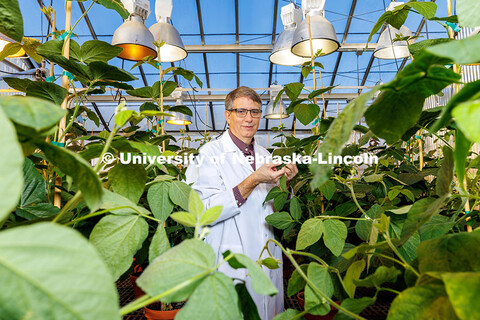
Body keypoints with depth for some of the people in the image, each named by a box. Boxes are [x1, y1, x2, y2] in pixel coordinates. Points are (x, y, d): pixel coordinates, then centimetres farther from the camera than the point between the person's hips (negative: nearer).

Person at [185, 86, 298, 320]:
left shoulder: (264, 155, 9)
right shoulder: (211, 152, -11)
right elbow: (206, 212, -22)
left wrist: (285, 183, -4)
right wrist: (253, 181, -25)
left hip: (268, 261, 6)